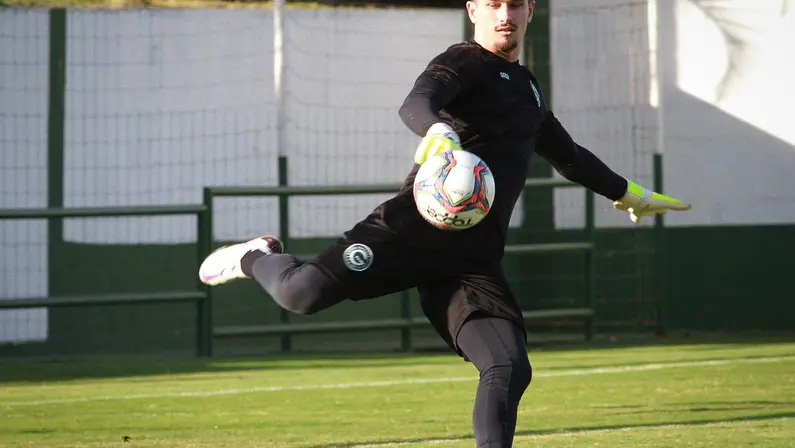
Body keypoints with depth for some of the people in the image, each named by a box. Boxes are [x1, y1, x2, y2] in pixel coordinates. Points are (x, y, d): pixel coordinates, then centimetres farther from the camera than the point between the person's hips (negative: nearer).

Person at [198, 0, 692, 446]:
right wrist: (439, 132, -45)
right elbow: (417, 103, -22)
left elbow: (569, 155, 47)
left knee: (510, 370, -15)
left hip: (475, 259, 6)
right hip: (416, 228, -6)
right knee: (303, 292, -19)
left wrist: (630, 194, 58)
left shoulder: (527, 87, 28)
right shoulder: (465, 63, 2)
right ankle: (258, 259, 17)